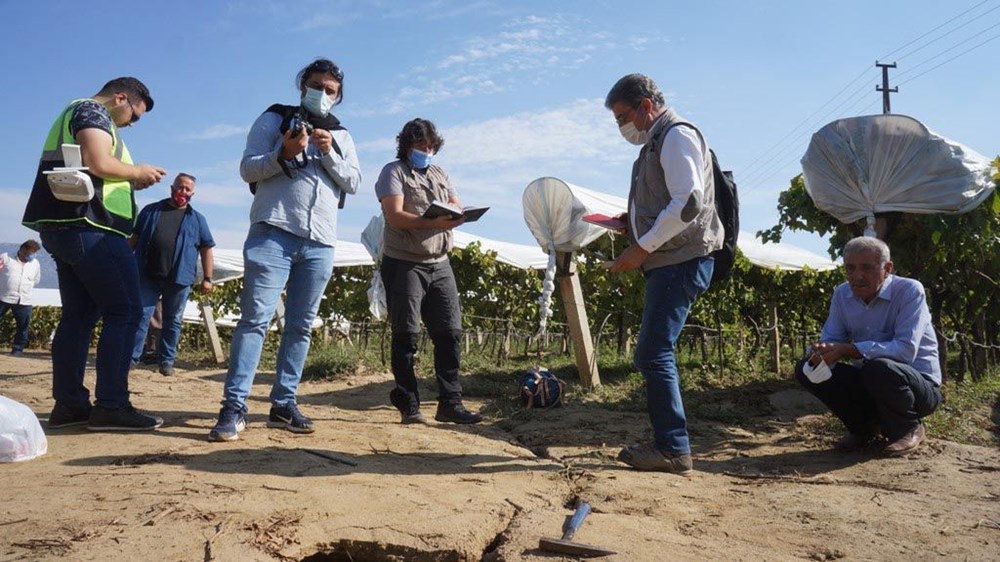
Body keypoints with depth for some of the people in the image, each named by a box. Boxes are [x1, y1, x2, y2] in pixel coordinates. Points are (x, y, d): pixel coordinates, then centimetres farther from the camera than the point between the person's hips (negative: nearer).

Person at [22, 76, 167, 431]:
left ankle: (68, 404, 9)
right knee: (125, 311, -10)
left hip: (65, 227, 10)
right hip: (90, 227, -10)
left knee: (79, 314, 8)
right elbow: (98, 164, -20)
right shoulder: (93, 112, -4)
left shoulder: (74, 114, 27)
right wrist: (138, 172, -4)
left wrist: (131, 182, 15)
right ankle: (111, 406, -12)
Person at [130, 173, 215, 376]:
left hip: (179, 279, 0)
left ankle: (167, 360, 17)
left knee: (172, 321, 7)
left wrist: (207, 278, 0)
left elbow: (206, 249, 7)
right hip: (148, 276, 0)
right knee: (141, 315, -2)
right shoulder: (150, 211, 12)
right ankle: (132, 357, 3)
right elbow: (135, 238, 16)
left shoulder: (197, 219, 9)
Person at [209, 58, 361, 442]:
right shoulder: (274, 120, 10)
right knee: (254, 319, -10)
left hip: (320, 243, 4)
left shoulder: (341, 135, 20)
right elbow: (248, 169, 1)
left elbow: (353, 182, 9)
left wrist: (329, 153, -6)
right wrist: (284, 154, -15)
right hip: (273, 233, -4)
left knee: (301, 326, 4)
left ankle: (283, 404, 10)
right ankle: (234, 407, -9)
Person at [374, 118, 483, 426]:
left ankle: (450, 403, 8)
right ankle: (408, 405, 6)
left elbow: (458, 209, 13)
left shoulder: (439, 174, 20)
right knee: (406, 335, -2)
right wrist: (433, 222, -27)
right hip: (404, 263, -5)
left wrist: (455, 215, -13)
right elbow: (396, 216, -13)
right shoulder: (393, 172, 1)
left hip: (439, 264, 6)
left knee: (450, 332, 1)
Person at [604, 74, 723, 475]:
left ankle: (674, 449, -6)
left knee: (654, 352, -12)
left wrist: (641, 249, -17)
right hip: (668, 261, 10)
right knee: (651, 355, 11)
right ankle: (667, 443, 18)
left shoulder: (676, 135, -7)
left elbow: (688, 204, -19)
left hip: (682, 260, -10)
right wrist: (624, 223, 11)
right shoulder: (655, 142, 22)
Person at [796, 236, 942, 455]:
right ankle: (864, 427, 7)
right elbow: (830, 340, -1)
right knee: (806, 369, -11)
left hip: (920, 384, -5)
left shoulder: (909, 291, -18)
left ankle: (908, 429, -6)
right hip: (868, 384, 6)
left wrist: (848, 350, -36)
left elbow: (906, 349, -30)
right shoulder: (842, 294, -1)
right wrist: (821, 353, -26)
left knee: (879, 367, -38)